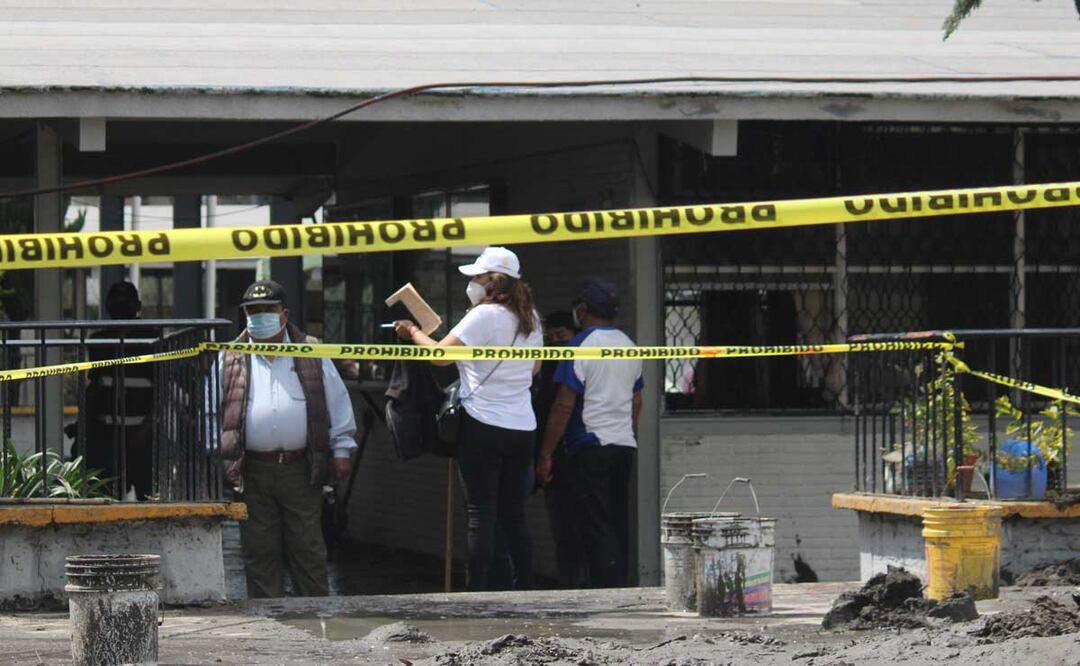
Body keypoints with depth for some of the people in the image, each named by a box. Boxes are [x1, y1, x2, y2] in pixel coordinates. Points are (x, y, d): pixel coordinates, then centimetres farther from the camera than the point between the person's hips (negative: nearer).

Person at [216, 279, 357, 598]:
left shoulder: (311, 355, 8)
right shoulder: (229, 362, 9)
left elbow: (338, 404, 10)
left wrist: (342, 450, 5)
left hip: (300, 470, -1)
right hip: (252, 472, 1)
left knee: (308, 548, 1)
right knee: (259, 551, 3)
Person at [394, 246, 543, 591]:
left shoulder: (484, 316, -13)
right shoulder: (530, 318, 10)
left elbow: (440, 354, -15)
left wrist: (413, 332, 1)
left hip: (484, 424, -7)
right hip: (523, 427, 7)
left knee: (480, 512, -4)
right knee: (514, 513, 11)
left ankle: (476, 592, -6)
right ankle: (524, 589, 10)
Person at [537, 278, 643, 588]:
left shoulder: (581, 346, -9)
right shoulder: (629, 345, 14)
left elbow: (564, 405, -12)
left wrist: (545, 454, -9)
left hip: (591, 446, -7)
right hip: (625, 445, 7)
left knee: (596, 526, -8)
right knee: (619, 523, 10)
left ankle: (606, 589, -13)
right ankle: (620, 583, 11)